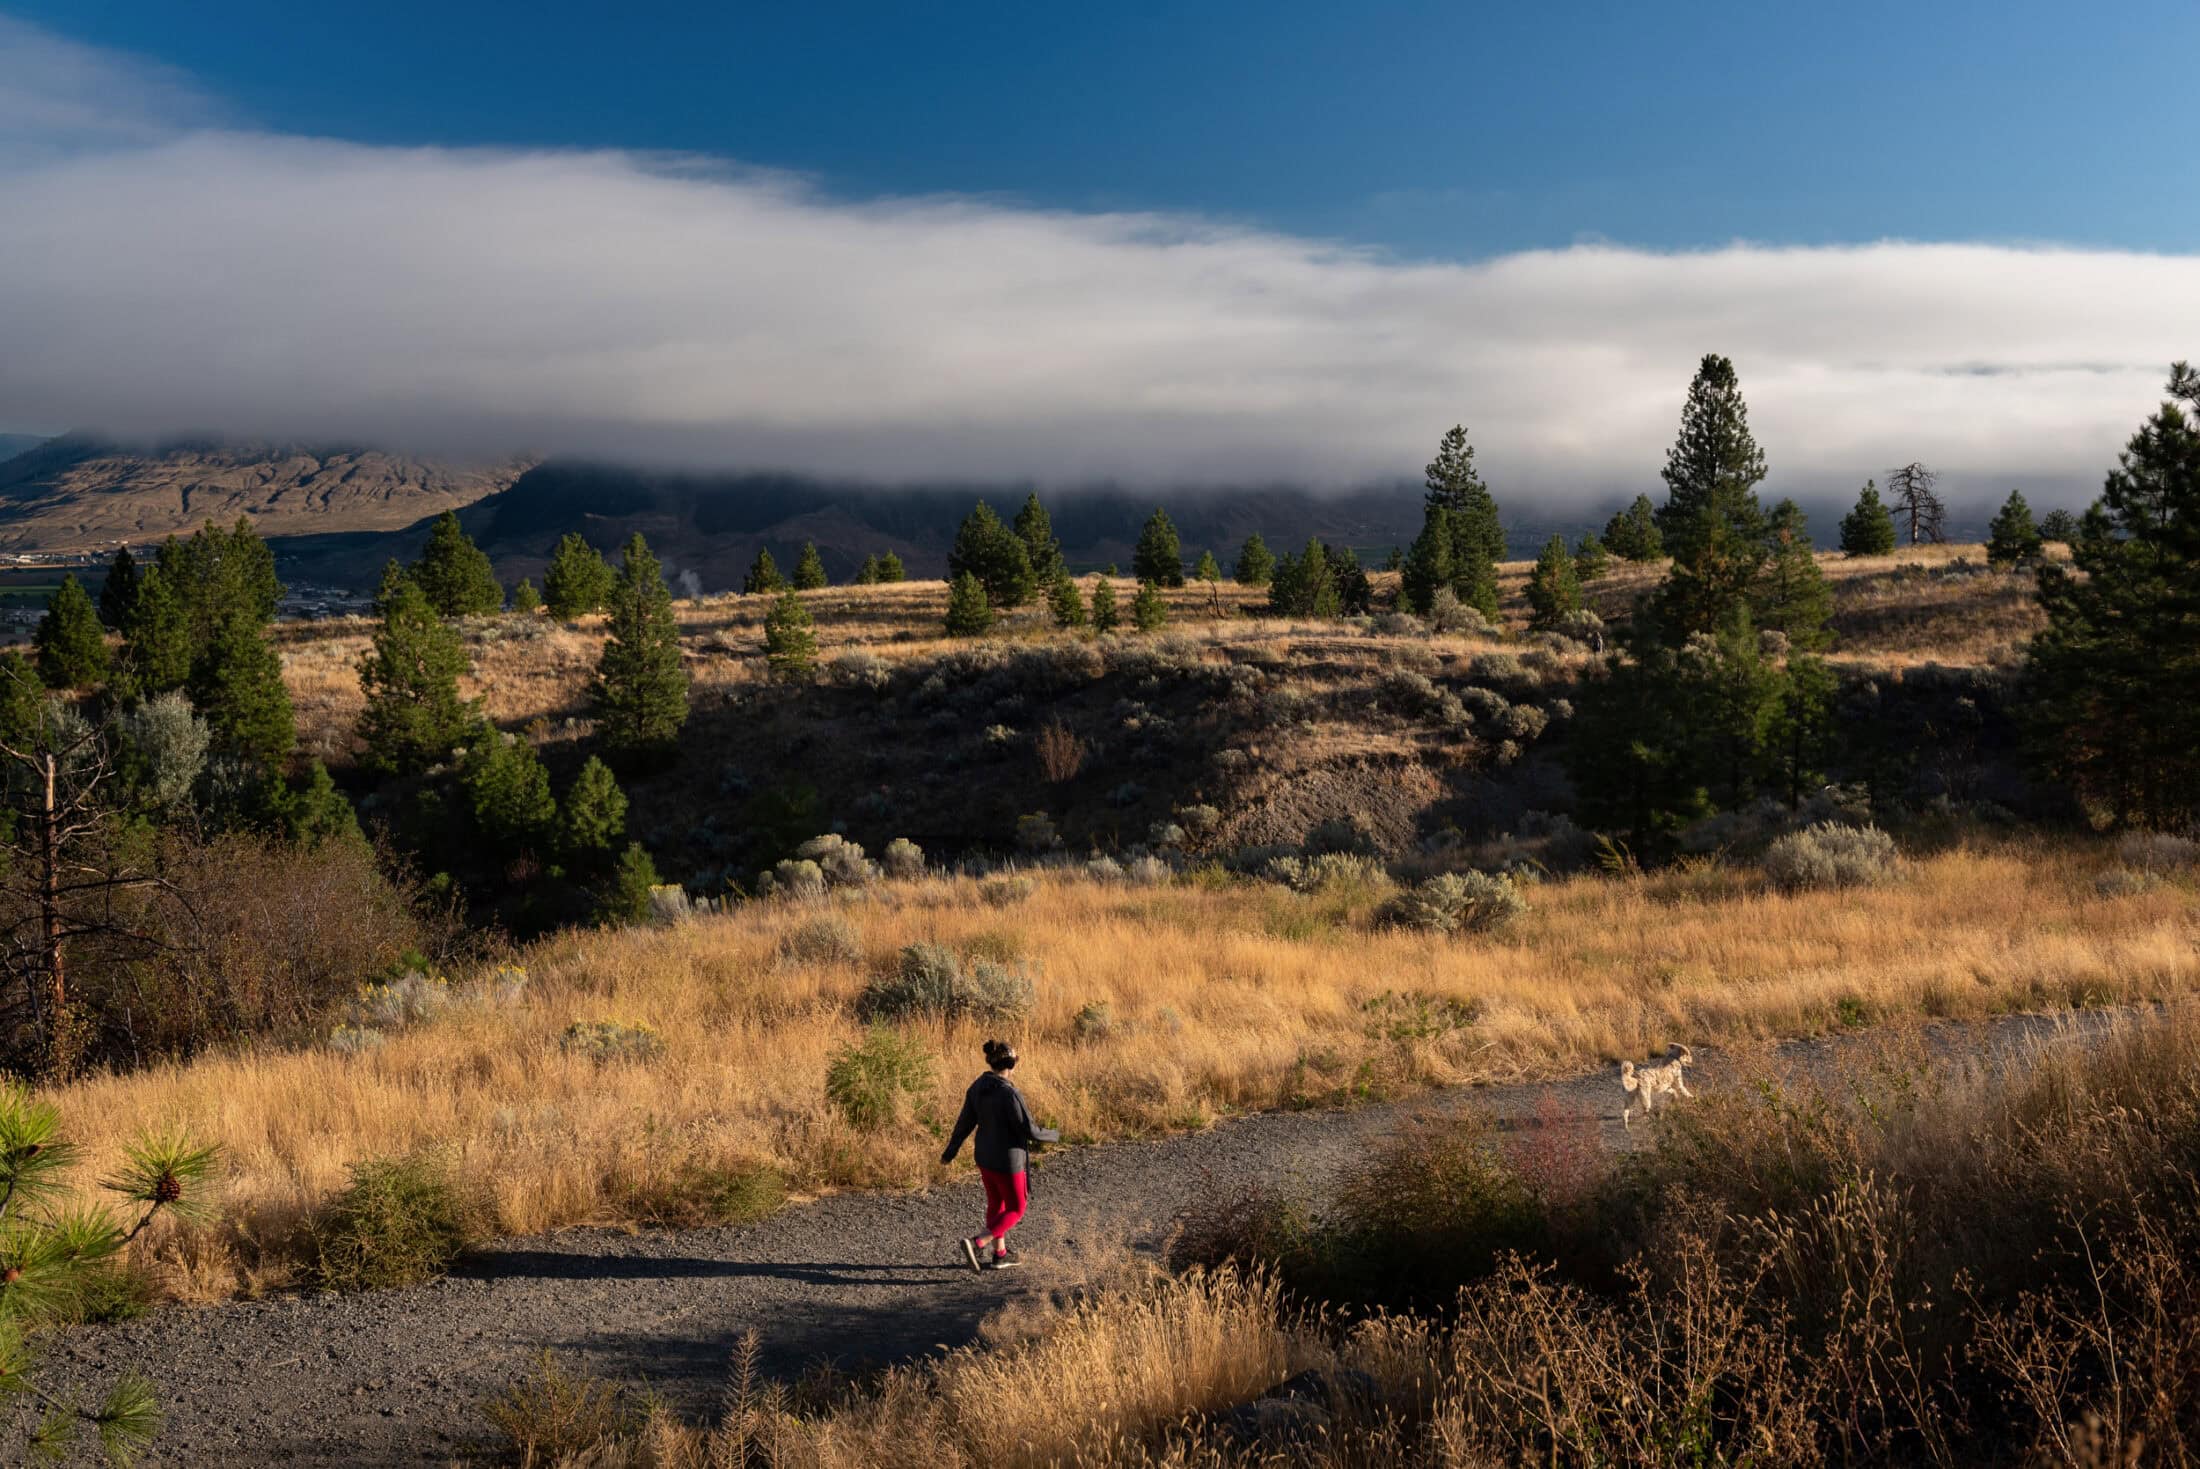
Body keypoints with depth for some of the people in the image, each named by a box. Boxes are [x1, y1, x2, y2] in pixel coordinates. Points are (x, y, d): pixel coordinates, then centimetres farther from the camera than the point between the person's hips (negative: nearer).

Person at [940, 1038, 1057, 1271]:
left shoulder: (978, 1086, -7)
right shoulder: (1010, 1094, -29)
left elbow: (964, 1123, 2)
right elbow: (1030, 1132, -23)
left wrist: (950, 1152, 15)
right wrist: (1053, 1136, -2)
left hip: (985, 1155, 7)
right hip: (1007, 1160, -7)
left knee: (996, 1203, 24)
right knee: (1015, 1210, 9)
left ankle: (1000, 1254, 34)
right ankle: (976, 1244, -8)